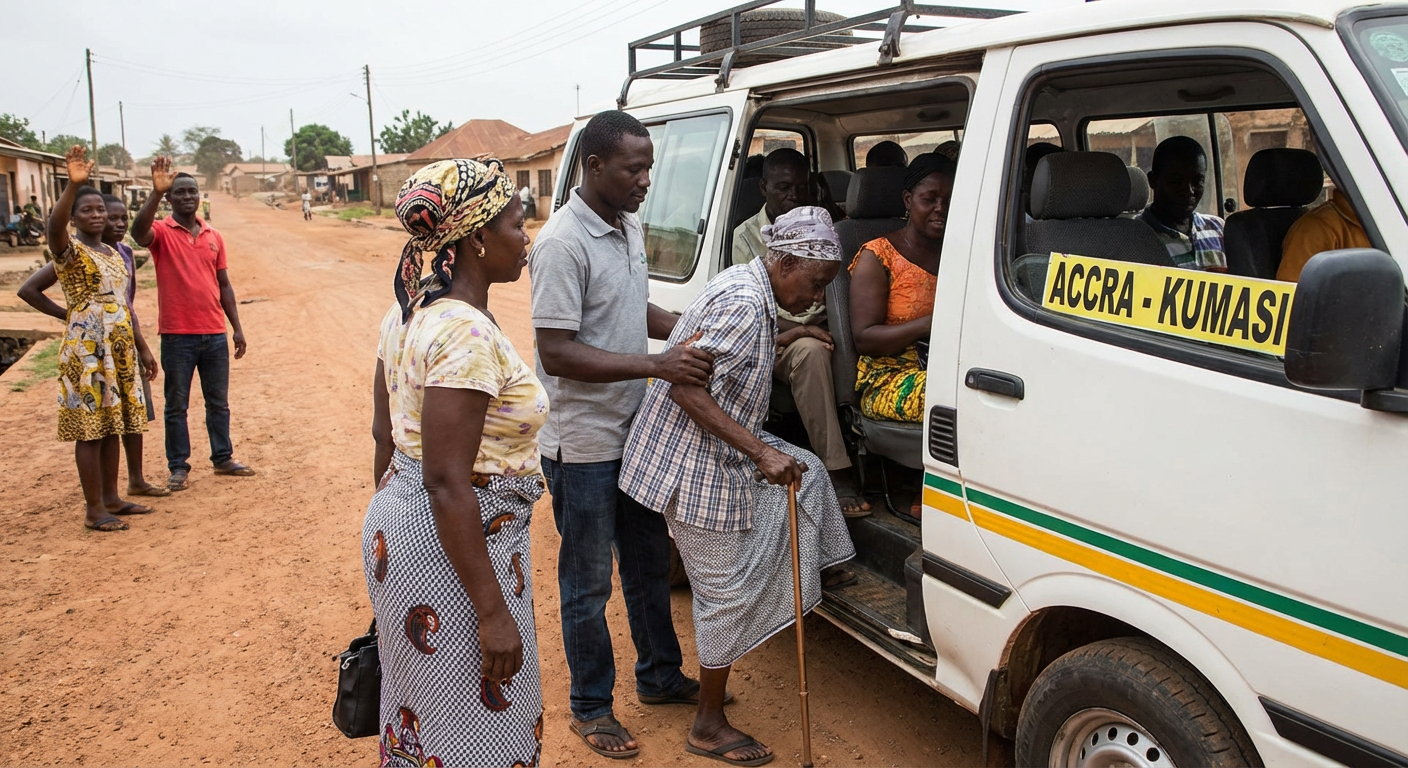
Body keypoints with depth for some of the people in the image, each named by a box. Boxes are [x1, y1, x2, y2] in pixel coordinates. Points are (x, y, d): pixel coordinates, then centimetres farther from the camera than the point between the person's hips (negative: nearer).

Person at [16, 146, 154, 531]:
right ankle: (94, 510, 4)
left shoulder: (113, 253, 13)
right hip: (86, 353, -7)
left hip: (119, 351, 7)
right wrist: (73, 184, -43)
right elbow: (54, 226, -34)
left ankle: (111, 498, 23)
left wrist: (141, 347, 18)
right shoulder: (69, 250, -9)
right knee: (90, 429, -3)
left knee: (113, 425, 13)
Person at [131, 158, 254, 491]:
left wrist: (237, 328, 9)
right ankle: (179, 467, 15)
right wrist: (155, 192, -38)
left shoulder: (213, 236, 10)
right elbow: (138, 232, -28)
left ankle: (223, 458, 25)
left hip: (215, 334, 4)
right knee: (177, 405, 6)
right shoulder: (162, 233, -3)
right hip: (177, 336, -4)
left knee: (219, 401, 13)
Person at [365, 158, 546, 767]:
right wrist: (493, 611, -23)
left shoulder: (408, 311, 6)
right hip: (451, 550, -10)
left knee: (419, 706, 26)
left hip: (398, 529, 10)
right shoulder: (467, 333, -24)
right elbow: (446, 483, -27)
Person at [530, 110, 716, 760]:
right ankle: (591, 707, 24)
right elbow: (556, 353, -27)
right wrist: (657, 365, -32)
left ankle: (660, 676, 39)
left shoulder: (630, 227, 6)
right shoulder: (563, 243, -22)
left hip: (635, 432, 8)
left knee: (649, 562, 21)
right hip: (583, 443, -8)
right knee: (589, 581, 7)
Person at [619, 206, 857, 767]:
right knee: (727, 593, 1)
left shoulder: (748, 288, 8)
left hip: (717, 453, 10)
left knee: (806, 471, 23)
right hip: (694, 467, -10)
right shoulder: (743, 306, -25)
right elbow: (684, 386, -31)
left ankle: (823, 571, 39)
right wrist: (761, 452, -32)